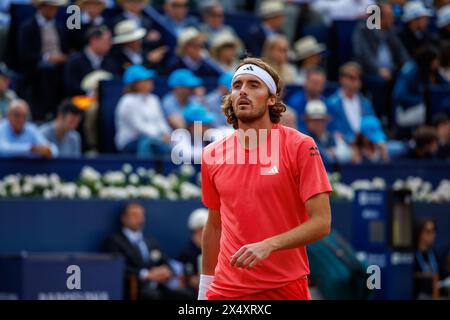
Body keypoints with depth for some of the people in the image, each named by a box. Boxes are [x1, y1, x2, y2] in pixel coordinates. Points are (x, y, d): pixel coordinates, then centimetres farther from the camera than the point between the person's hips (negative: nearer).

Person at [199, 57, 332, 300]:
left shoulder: (300, 147, -7)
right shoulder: (212, 155, 6)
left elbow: (321, 223, -12)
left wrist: (268, 245, -24)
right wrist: (204, 285, 14)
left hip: (285, 288, -3)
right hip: (225, 290, 3)